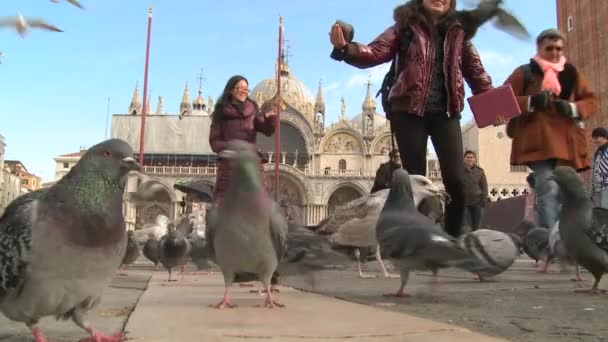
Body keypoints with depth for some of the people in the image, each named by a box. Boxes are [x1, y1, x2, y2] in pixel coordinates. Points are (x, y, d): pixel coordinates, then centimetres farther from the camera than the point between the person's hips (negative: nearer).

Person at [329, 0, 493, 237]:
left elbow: (476, 71, 16)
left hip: (445, 112, 3)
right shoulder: (406, 26, 4)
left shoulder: (459, 31, 12)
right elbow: (376, 52, -7)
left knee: (456, 181, -4)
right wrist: (345, 48, -27)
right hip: (408, 111, -2)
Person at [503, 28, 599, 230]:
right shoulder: (525, 73, 7)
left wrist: (573, 108, -4)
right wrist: (531, 102, -15)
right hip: (539, 141, -5)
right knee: (549, 189, -21)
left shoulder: (572, 73, 18)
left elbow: (591, 101, 18)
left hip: (566, 141, 5)